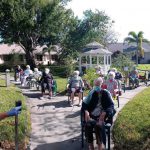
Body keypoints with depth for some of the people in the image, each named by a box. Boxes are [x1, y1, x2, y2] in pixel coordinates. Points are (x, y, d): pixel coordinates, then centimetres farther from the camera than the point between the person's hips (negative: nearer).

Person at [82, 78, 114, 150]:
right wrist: (86, 111, -13)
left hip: (101, 116, -2)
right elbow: (84, 103, 8)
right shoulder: (92, 93, 10)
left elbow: (111, 105, -3)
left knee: (98, 125, -34)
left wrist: (104, 113, -20)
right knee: (88, 125, -30)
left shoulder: (106, 93, 5)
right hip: (91, 115, 2)